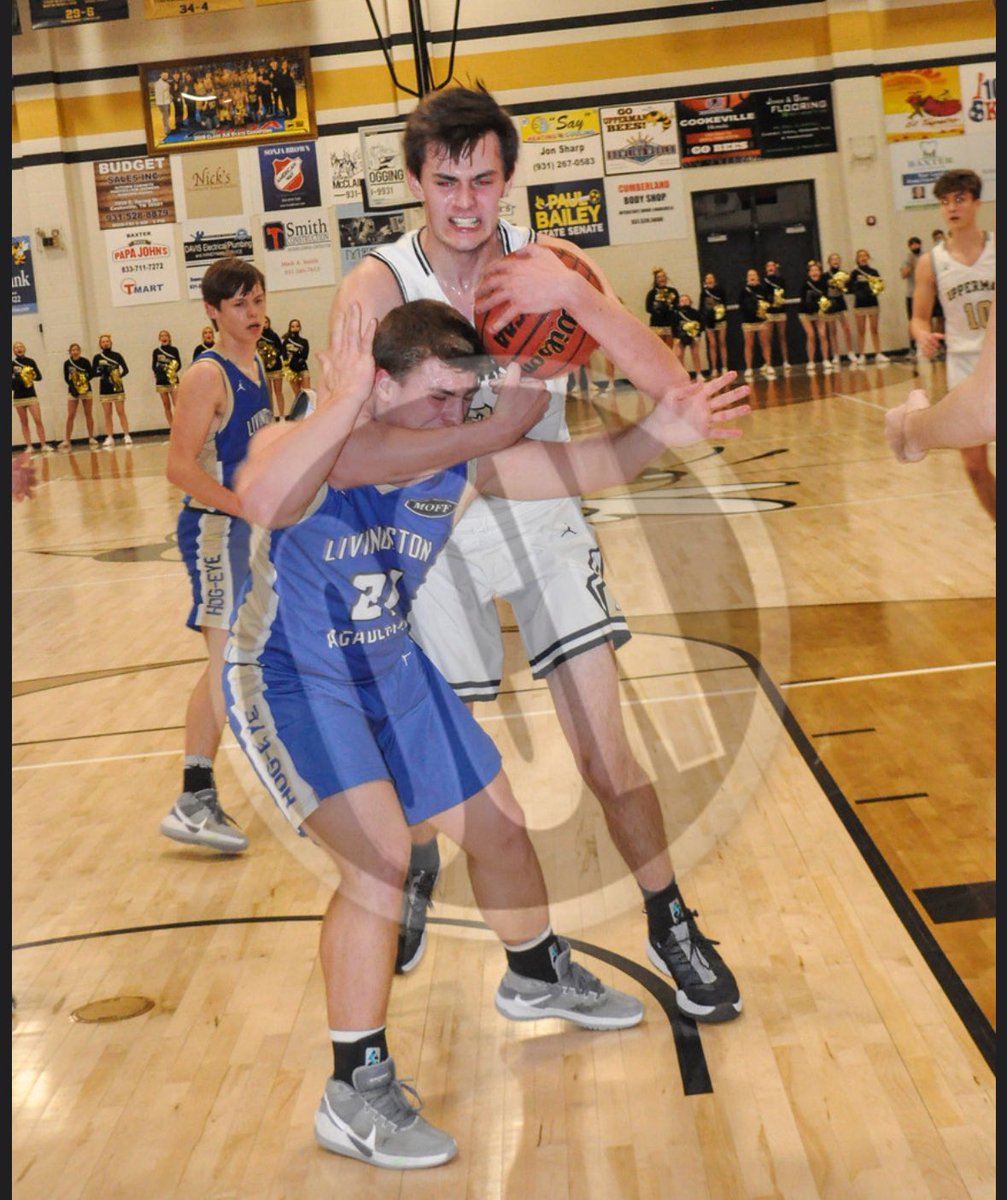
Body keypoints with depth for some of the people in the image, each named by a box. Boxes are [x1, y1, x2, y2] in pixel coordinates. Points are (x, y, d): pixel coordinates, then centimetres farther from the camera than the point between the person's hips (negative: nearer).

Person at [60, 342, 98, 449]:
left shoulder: (85, 361, -7)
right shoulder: (67, 363, -4)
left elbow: (91, 374, -4)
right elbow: (66, 377, -1)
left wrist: (86, 379, -23)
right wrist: (72, 386, -17)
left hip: (86, 389, 0)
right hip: (73, 391, 0)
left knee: (88, 414, 6)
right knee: (70, 416, -4)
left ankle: (91, 438, 14)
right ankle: (67, 440, -3)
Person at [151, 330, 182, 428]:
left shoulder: (174, 350, 2)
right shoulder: (156, 351, 5)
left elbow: (179, 364, 0)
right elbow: (153, 366, 8)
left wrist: (174, 370, -19)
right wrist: (159, 372, -11)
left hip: (173, 380, -2)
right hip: (161, 382, 2)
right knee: (167, 406, 7)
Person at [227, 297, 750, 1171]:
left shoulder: (459, 466, -13)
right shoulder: (304, 450, -28)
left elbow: (584, 467, -13)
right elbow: (261, 503, -52)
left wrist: (662, 431, -31)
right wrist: (345, 403, -50)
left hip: (393, 672, 7)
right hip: (290, 682, -7)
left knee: (498, 827, 17)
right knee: (381, 853, -25)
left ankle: (537, 978, 48)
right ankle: (356, 1094, -9)